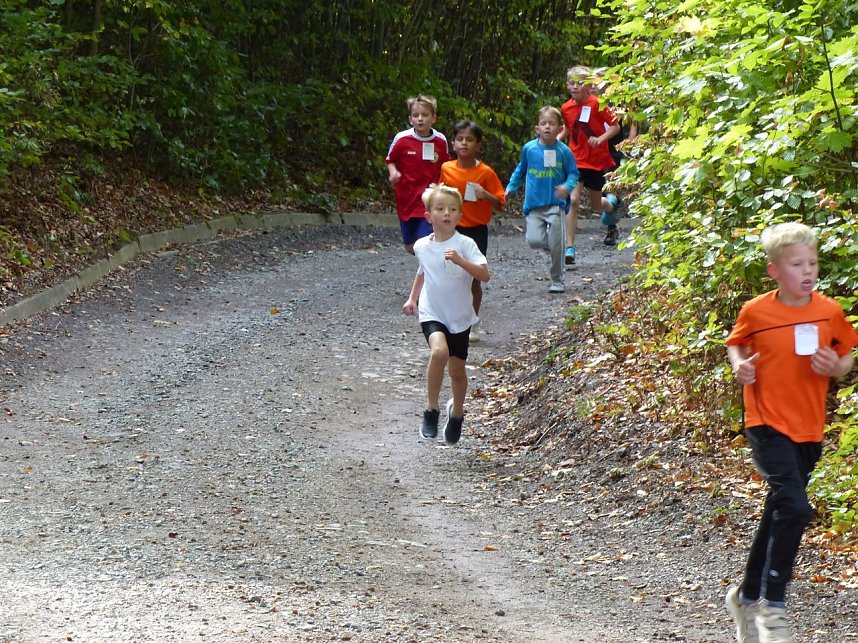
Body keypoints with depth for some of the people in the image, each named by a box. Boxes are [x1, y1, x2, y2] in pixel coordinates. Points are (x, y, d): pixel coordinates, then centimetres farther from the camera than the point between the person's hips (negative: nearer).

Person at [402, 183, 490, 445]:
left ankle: (457, 412, 40)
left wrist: (459, 260, -36)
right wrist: (412, 298, 16)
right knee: (439, 351, -28)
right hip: (432, 313, 0)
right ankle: (431, 410, -15)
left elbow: (484, 275, -24)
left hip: (460, 317, 0)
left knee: (457, 369, 9)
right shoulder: (421, 246, -2)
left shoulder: (465, 244, -13)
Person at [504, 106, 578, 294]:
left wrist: (567, 187, -18)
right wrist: (510, 188, 16)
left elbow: (573, 174, 2)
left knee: (556, 246, -2)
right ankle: (551, 245, 24)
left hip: (555, 204, -2)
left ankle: (557, 281, 16)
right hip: (533, 205, 2)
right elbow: (520, 170, 19)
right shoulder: (529, 148, 2)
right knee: (534, 241, -12)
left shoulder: (563, 151, -5)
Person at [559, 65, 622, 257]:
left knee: (596, 205, 13)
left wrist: (600, 139, -23)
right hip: (576, 161, 2)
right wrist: (556, 139, 1)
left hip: (597, 162, -2)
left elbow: (615, 127, -8)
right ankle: (569, 248, -13)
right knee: (573, 200, -16)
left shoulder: (597, 104, -13)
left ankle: (612, 202, 53)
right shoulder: (566, 108, 0)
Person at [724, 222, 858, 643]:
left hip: (809, 430, 4)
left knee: (778, 515, 14)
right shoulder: (755, 312, -7)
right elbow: (735, 344, 10)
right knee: (794, 507, -22)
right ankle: (772, 603, -9)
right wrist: (739, 365, -10)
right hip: (767, 424, -4)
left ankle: (748, 597, 33)